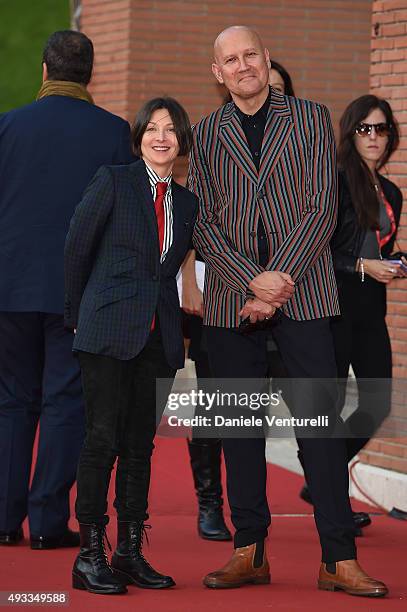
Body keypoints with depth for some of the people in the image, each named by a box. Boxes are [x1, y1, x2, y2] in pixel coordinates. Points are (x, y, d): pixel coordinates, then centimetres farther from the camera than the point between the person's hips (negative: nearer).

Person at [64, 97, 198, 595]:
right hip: (109, 331, -5)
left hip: (159, 337, 5)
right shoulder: (112, 181, -2)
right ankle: (90, 554, -5)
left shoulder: (186, 203, 13)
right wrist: (80, 315, 8)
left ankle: (130, 552, 11)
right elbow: (76, 249, 2)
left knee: (140, 443, 7)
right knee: (103, 437, -8)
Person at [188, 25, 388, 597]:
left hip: (303, 292, -2)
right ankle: (249, 552, 12)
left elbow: (322, 208, -2)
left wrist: (277, 282, -10)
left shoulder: (311, 119, 6)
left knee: (320, 421, -6)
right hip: (230, 301, 2)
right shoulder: (206, 136, 10)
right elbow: (204, 223, 3)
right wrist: (252, 280, -12)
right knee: (240, 427, 4)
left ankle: (339, 559, -4)